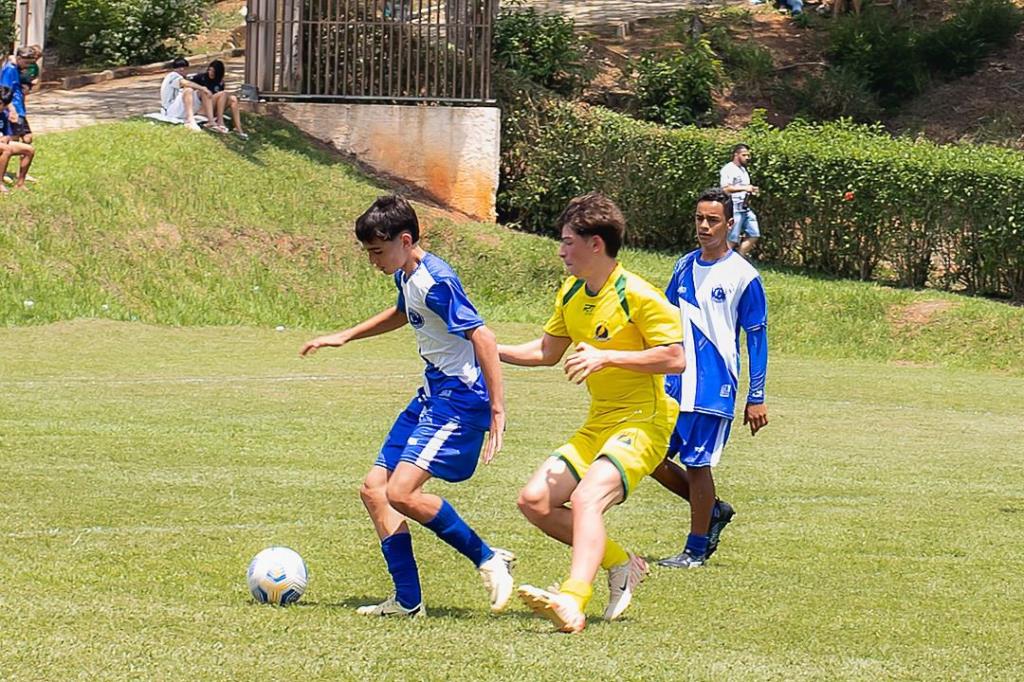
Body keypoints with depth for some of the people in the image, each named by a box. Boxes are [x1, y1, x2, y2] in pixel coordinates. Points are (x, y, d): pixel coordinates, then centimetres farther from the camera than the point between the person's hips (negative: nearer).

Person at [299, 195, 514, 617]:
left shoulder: (436, 282, -19)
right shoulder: (406, 277, 11)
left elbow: (482, 337, -25)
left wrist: (497, 411, -29)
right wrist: (344, 337, 38)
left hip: (459, 399, -11)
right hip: (432, 396, 11)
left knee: (401, 491, -21)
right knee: (374, 489, 8)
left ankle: (488, 560, -6)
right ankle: (407, 600, 9)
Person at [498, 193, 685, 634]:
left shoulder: (636, 296, -15)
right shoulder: (571, 294, 10)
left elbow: (675, 358, -20)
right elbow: (547, 352, 24)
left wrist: (606, 357, -25)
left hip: (642, 423, -9)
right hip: (598, 424, 9)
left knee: (586, 498, -31)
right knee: (535, 500, 0)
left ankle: (573, 602, -47)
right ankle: (621, 564, 11)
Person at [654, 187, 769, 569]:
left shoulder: (743, 277, -7)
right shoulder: (684, 268, 9)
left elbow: (757, 338, -4)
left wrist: (756, 398, -7)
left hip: (713, 388, -6)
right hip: (673, 383, 6)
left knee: (697, 464, -3)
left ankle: (696, 548, 11)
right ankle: (713, 510, 23)